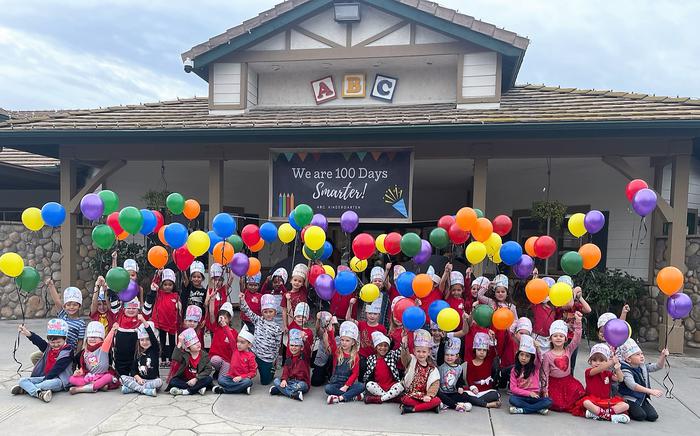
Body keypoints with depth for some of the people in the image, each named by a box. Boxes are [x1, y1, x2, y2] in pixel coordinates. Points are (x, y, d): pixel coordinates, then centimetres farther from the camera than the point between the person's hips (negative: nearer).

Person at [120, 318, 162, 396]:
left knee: (159, 382, -34)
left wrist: (144, 321, -28)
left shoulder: (155, 351, -2)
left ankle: (134, 388, -24)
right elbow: (133, 369, 7)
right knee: (123, 378, -17)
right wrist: (138, 378, -16)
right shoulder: (138, 353, 10)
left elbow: (153, 337, -18)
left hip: (152, 380, -4)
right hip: (139, 380, 4)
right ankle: (145, 390, -29)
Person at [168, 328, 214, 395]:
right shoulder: (184, 354, -4)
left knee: (209, 379, -28)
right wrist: (180, 343, -27)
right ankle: (199, 388, -27)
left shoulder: (204, 355, -3)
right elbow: (175, 358, -25)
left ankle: (185, 391, -27)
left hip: (198, 380, 0)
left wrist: (196, 379, -22)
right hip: (184, 381, 0)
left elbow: (208, 369, -12)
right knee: (173, 381, -26)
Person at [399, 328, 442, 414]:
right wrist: (404, 346, -42)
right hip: (411, 394, -2)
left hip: (425, 395, 2)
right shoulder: (412, 361, 1)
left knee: (437, 400, -26)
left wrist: (429, 395, -20)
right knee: (405, 400, -33)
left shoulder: (432, 369, 5)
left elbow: (434, 383, -3)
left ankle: (411, 409, -21)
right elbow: (405, 357, -21)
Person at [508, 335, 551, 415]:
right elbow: (513, 388, -4)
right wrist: (529, 393, -13)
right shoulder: (515, 370, 3)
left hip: (535, 397, 1)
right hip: (521, 396, 0)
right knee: (512, 399, -32)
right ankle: (538, 409, -24)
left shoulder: (535, 367, 3)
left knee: (548, 402, -28)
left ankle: (521, 409, -23)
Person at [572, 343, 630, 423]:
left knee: (625, 406, -18)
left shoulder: (608, 373, 14)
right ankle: (609, 416, -39)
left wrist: (617, 367, -23)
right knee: (585, 403, -38)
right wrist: (612, 362, -36)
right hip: (593, 400, -5)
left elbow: (620, 379, -4)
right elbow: (598, 369, -23)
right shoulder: (589, 372, -2)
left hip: (607, 401, 5)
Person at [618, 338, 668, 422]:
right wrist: (651, 391, -38)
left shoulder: (643, 366, 7)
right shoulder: (626, 371, -20)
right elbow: (632, 385, -33)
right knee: (640, 416, -24)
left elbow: (657, 366, 13)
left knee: (653, 416, -9)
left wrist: (663, 357, -6)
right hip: (630, 399, -7)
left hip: (642, 398, 7)